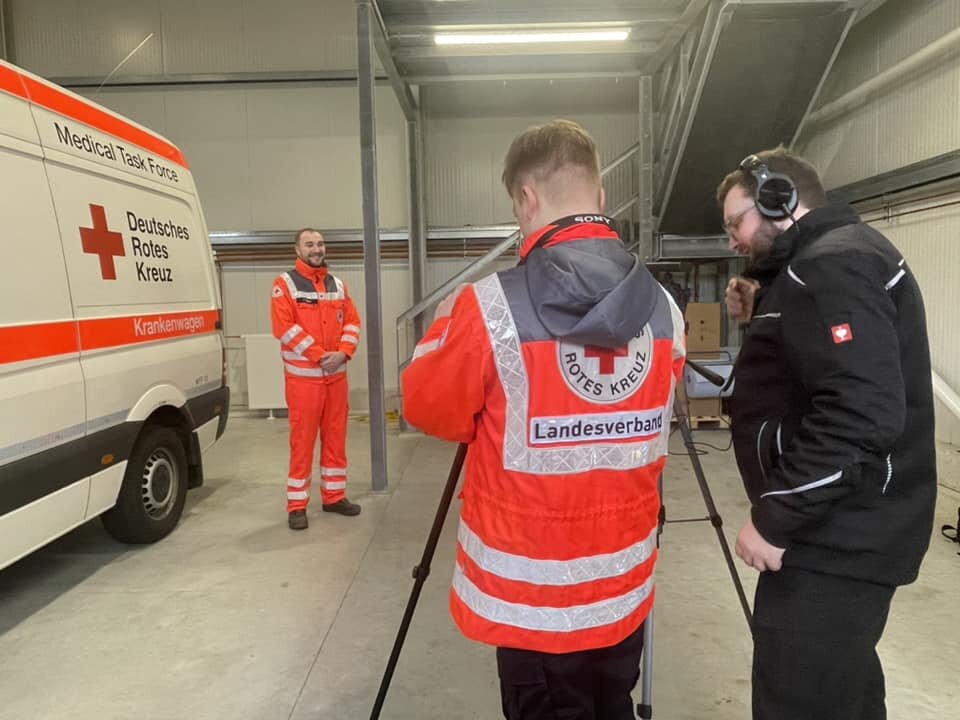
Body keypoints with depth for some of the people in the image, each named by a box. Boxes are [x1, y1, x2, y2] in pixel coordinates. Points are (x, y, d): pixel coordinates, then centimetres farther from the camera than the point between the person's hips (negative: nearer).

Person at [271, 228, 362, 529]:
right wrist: (320, 355, -17)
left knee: (336, 436, 11)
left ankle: (334, 496, 23)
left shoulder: (337, 284, 13)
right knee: (302, 440, -2)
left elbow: (352, 322, 9)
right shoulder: (285, 284, -4)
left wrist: (343, 353, -9)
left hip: (336, 374, 5)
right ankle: (297, 505, 7)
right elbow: (284, 327, -14)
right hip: (303, 375, -5)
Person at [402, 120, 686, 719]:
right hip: (626, 585, 5)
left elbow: (430, 409, -6)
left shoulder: (491, 307, -21)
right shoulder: (664, 308, -5)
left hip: (532, 595, -4)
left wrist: (452, 330, 10)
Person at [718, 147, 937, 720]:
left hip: (836, 540, -11)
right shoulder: (832, 260, 14)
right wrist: (763, 319, 9)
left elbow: (860, 415, -29)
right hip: (844, 529, 11)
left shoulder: (829, 267, -19)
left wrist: (774, 520, -23)